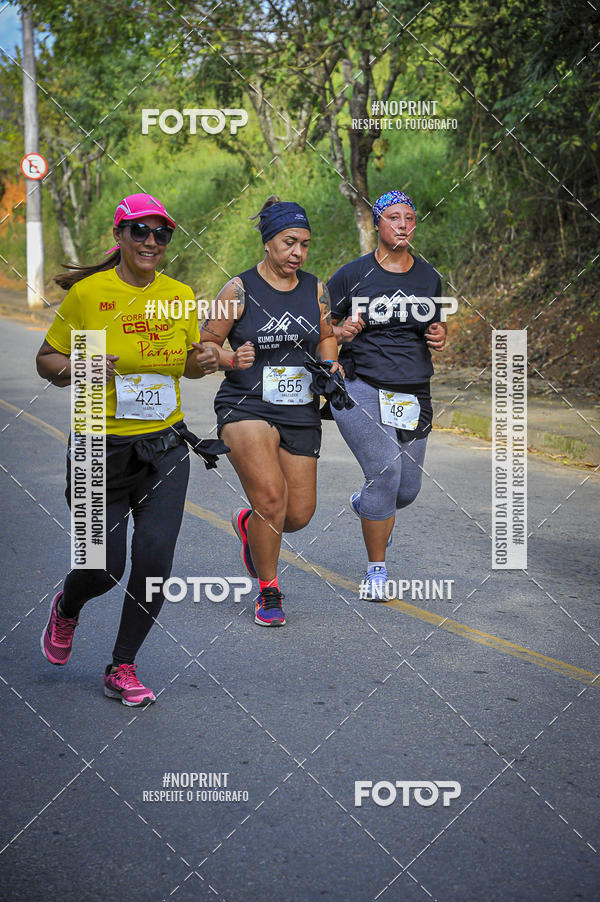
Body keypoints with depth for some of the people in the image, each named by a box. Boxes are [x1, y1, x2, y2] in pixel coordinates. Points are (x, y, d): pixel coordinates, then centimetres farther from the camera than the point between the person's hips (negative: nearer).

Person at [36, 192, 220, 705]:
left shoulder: (180, 296, 4)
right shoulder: (88, 293, -8)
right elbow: (46, 359, 0)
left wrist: (199, 364, -4)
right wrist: (75, 369, -21)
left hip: (165, 446, 3)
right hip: (102, 446, -3)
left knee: (155, 555, -9)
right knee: (105, 566, 0)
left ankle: (122, 667, 11)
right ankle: (66, 609, 39)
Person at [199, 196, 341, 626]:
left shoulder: (316, 289, 5)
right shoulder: (240, 289, -6)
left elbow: (327, 335, 21)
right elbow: (204, 344, -1)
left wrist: (330, 364, 1)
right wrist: (231, 359, -21)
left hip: (301, 413, 5)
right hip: (246, 408, -4)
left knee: (299, 515, 3)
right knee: (271, 494, -23)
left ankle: (249, 524, 40)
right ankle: (268, 591, -2)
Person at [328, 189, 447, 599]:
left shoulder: (429, 277, 10)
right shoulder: (352, 275, -2)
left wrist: (440, 335, 0)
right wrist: (341, 333, -17)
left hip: (414, 396, 5)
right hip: (362, 391, -4)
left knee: (407, 489, 6)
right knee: (385, 470, -21)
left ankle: (363, 503, 44)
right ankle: (377, 569, -4)